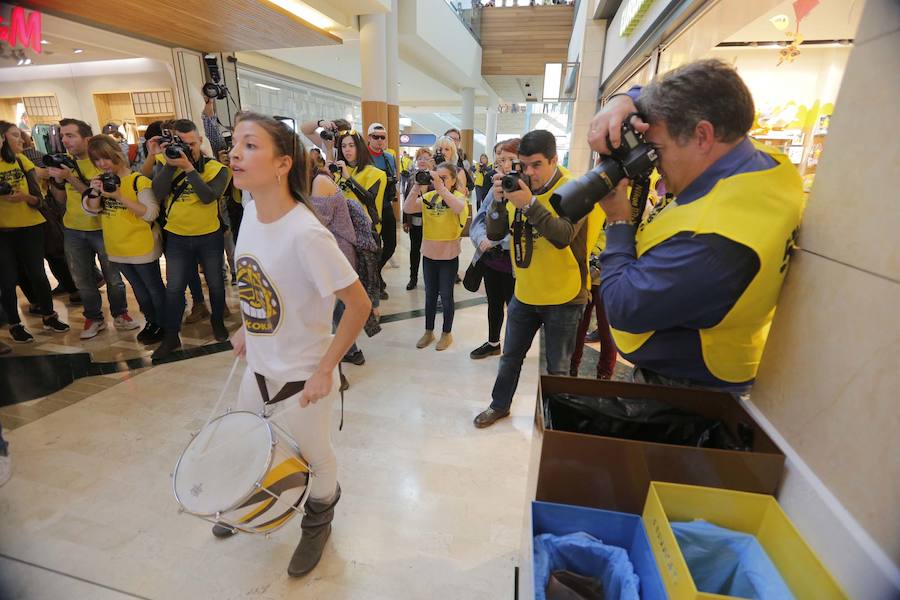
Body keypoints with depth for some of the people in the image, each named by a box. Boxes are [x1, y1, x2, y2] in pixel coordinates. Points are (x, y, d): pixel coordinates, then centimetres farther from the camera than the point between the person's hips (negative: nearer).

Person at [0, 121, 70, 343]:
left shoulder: (21, 160, 3)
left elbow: (37, 199, 0)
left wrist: (25, 196, -20)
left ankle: (48, 316, 23)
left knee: (37, 274, 7)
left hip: (30, 226, 2)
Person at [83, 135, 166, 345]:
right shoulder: (101, 181, 7)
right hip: (116, 248, 7)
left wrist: (120, 197, -26)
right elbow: (90, 211, 4)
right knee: (138, 287, 19)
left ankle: (163, 325, 22)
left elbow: (151, 214, -20)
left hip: (142, 247, -7)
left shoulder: (138, 180, -13)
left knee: (153, 287, 7)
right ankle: (151, 322, 35)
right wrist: (94, 192, -13)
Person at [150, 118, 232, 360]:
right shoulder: (167, 165, 0)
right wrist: (169, 163, -20)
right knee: (174, 288, 8)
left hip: (209, 236, -2)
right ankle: (171, 336, 22)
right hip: (177, 238, 2)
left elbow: (208, 197, -22)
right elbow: (158, 194, -15)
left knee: (215, 283, 14)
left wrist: (188, 167, -26)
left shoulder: (216, 168, -7)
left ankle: (218, 321, 37)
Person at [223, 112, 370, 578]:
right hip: (258, 365, 7)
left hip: (302, 376, -7)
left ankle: (317, 525, 50)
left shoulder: (306, 234, -30)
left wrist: (325, 370, -20)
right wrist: (245, 328, 11)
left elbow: (359, 305, -26)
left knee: (315, 459, 18)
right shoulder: (251, 210, -5)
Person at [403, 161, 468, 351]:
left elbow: (460, 208, -32)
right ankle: (428, 331, 31)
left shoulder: (458, 196, -7)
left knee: (446, 296, 8)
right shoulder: (429, 196, 4)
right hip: (429, 253, 4)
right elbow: (407, 209, -9)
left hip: (449, 255, -4)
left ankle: (447, 333, 26)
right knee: (430, 294, 16)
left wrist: (440, 187, -35)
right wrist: (418, 187, -21)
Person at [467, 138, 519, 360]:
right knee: (494, 303, 21)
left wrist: (495, 240, -21)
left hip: (514, 262, -6)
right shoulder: (496, 187, 5)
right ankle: (493, 343, 42)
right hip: (490, 258, 6)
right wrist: (482, 238, -13)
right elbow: (479, 219, 6)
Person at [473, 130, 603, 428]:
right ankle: (500, 405, 39)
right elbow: (494, 234, -5)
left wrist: (530, 203, -36)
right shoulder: (518, 189, 1)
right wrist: (499, 201, -21)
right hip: (524, 294, 5)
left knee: (557, 367, 11)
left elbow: (564, 236, -28)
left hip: (563, 298, -4)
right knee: (510, 356, 19)